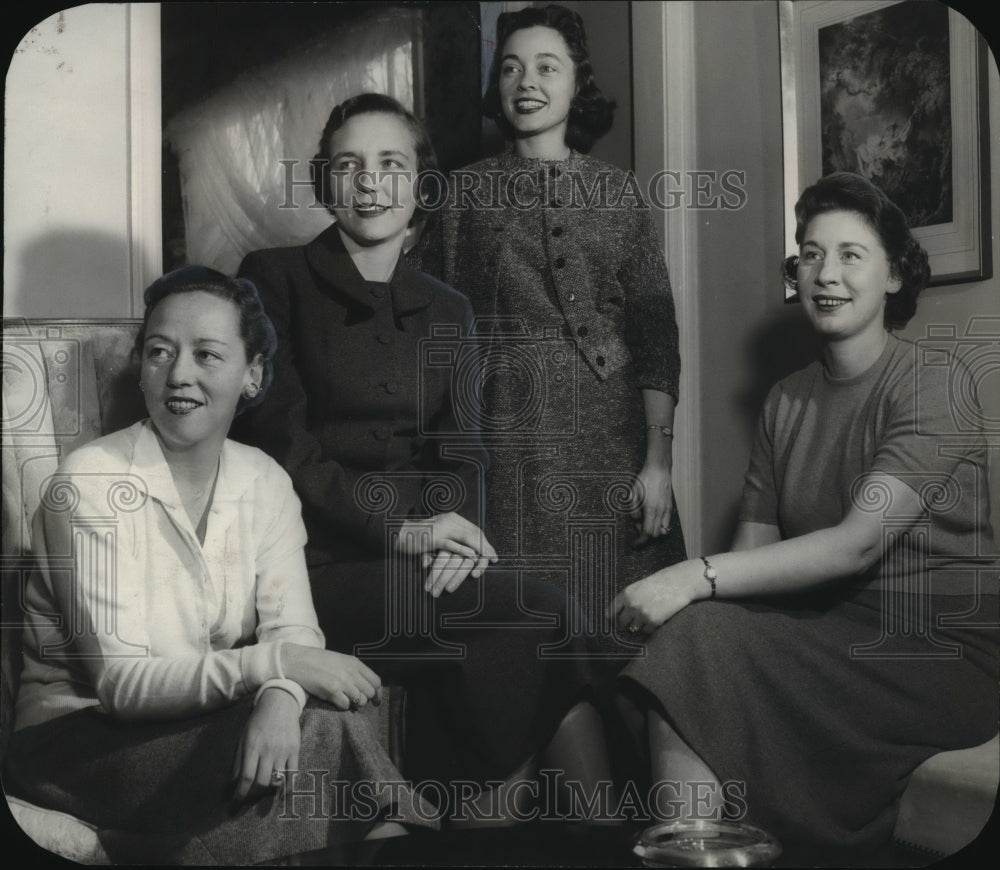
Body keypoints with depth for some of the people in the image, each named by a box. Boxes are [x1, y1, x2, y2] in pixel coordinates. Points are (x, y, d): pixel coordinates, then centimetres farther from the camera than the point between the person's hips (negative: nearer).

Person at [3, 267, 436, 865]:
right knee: (323, 733, -26)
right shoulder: (91, 484, -15)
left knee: (333, 722, -25)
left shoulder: (266, 483, 2)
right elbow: (120, 682, -19)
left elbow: (294, 630, -8)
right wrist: (272, 662, -29)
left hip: (208, 715, 5)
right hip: (83, 731, -4)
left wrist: (280, 699, -31)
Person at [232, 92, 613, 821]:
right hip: (319, 564, -4)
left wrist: (454, 536, -12)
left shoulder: (445, 309, 19)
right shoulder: (276, 280, 4)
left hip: (422, 563, 5)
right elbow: (282, 443, -6)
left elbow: (462, 453, 11)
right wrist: (399, 528, -16)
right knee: (532, 615, -25)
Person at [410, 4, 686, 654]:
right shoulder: (464, 192, 8)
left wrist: (659, 458, -5)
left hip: (609, 441, 1)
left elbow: (656, 330, 5)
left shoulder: (619, 192, 10)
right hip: (505, 439, -1)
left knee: (621, 636, 1)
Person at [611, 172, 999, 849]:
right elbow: (754, 546, 6)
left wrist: (698, 577, -26)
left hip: (942, 651, -5)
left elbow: (857, 544, -19)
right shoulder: (786, 402, 13)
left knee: (701, 638, -25)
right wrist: (683, 590, -16)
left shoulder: (935, 383, -7)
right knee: (690, 633, -23)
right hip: (829, 635, 6)